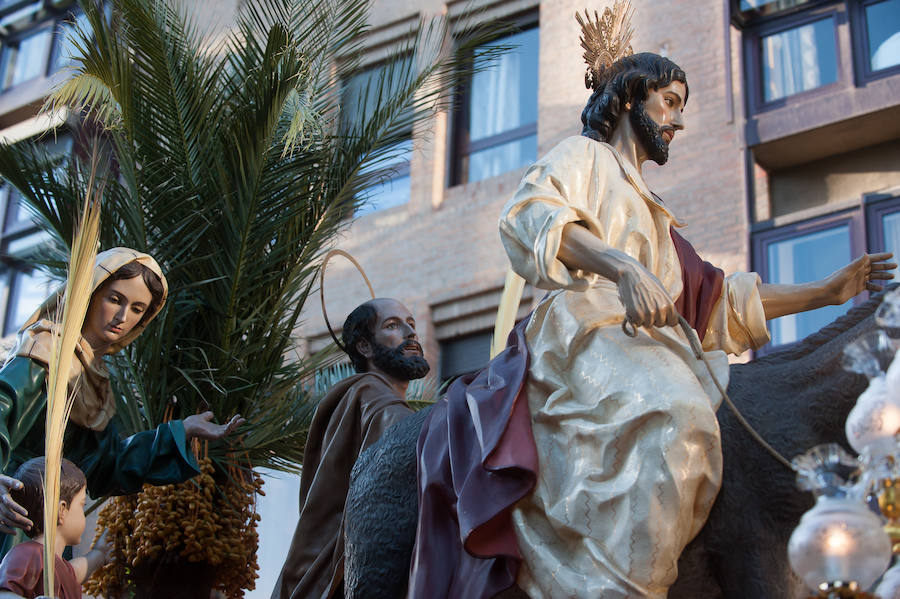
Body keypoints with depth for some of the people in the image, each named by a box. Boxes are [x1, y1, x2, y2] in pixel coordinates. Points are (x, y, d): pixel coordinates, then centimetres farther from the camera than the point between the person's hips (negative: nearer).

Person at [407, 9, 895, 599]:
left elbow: (718, 297, 34)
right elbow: (528, 215, -7)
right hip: (586, 335, -8)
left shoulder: (650, 212, 37)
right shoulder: (583, 157, 16)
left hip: (653, 348, 8)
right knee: (676, 417, -37)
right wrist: (621, 266, -23)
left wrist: (829, 291, 29)